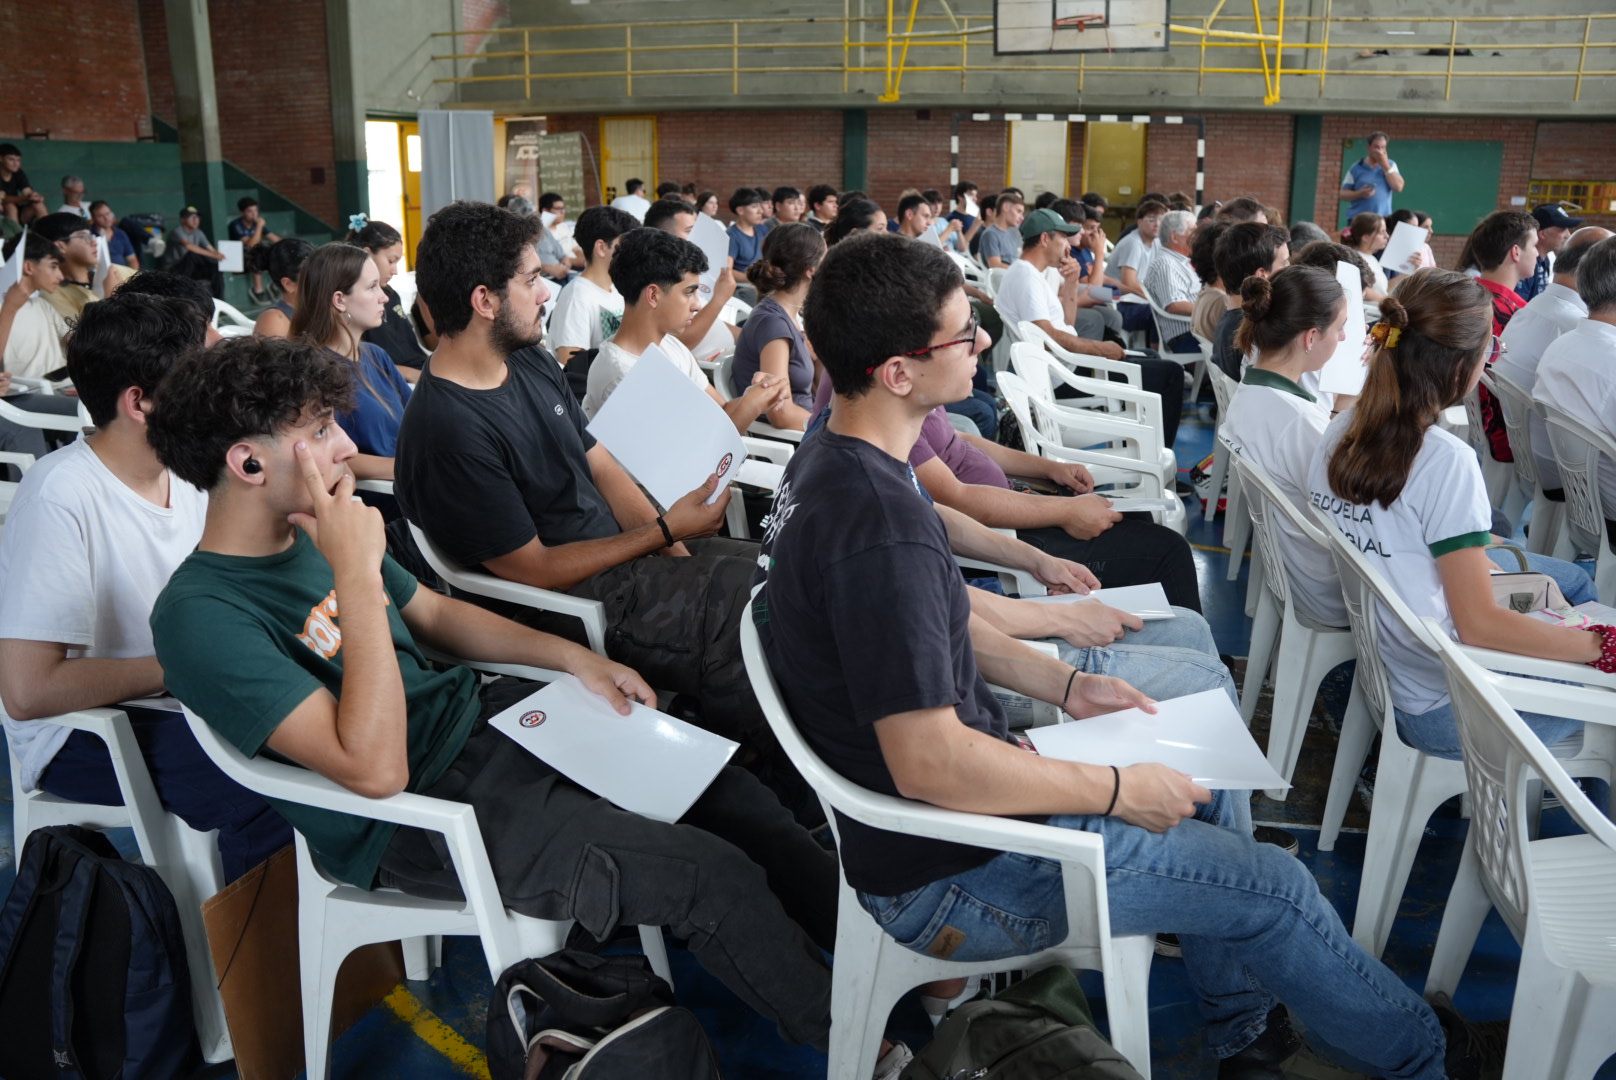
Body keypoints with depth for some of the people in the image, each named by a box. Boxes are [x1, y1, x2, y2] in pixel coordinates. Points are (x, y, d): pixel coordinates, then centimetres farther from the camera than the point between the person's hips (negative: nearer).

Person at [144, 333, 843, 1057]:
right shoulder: (200, 616, -23)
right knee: (715, 879, -13)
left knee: (716, 780, 6)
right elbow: (377, 769, -31)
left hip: (475, 715, 8)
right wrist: (356, 572, -32)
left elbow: (434, 614, 17)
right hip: (421, 812, -8)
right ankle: (841, 1029, 11)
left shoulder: (313, 529, 2)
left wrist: (574, 657, 9)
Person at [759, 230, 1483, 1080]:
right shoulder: (878, 525, -32)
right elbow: (932, 764, -33)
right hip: (945, 874, -9)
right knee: (1274, 886, 2)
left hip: (955, 774, 9)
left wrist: (1067, 686, 6)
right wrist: (1122, 790, -21)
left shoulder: (832, 460, 0)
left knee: (1208, 778, 20)